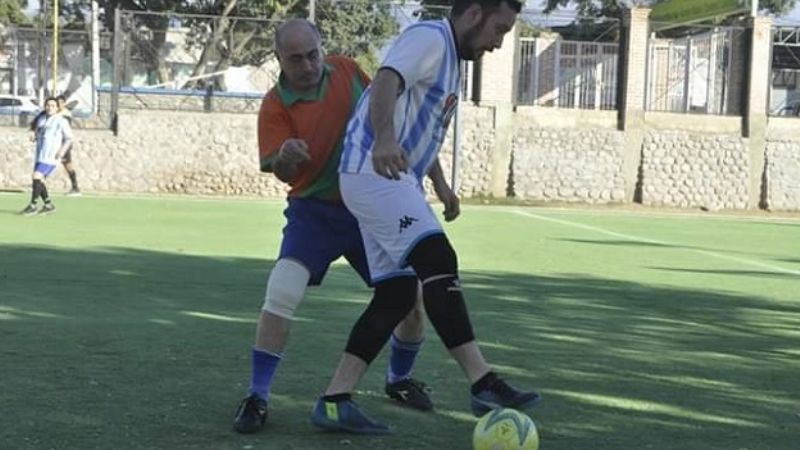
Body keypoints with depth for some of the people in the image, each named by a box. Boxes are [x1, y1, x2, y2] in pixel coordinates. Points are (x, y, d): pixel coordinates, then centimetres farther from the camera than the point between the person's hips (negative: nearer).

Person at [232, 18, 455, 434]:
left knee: (412, 299, 4)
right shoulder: (275, 105, -12)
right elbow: (284, 174, -17)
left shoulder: (347, 70, -3)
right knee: (280, 296, -22)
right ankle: (257, 397, -9)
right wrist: (284, 159, -39)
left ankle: (399, 379, 31)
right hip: (315, 210, -3)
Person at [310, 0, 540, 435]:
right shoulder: (430, 37, -6)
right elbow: (385, 83, -26)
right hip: (375, 172, -11)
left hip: (393, 180, 11)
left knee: (397, 292, 4)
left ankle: (333, 401, 5)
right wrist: (384, 139, -45)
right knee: (439, 262, -21)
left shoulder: (450, 57, 25)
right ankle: (484, 384, -26)